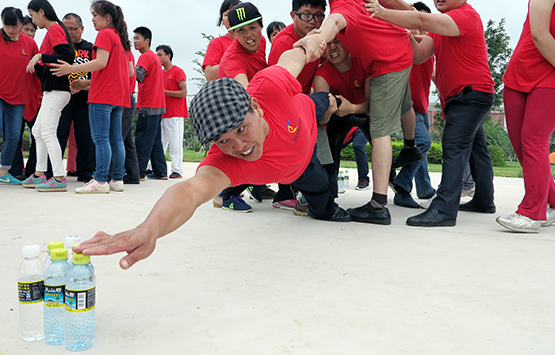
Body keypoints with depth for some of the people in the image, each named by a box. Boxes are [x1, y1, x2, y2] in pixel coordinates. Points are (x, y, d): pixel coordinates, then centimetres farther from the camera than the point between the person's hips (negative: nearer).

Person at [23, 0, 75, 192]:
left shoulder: (55, 29, -8)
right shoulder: (53, 30, 19)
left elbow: (67, 57, -21)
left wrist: (40, 56, -20)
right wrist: (37, 65, 18)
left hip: (56, 90, -10)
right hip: (52, 90, 10)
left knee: (47, 132, -12)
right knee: (38, 131, 14)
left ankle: (59, 178, -13)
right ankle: (39, 174, 20)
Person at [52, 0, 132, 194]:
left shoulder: (105, 34, -5)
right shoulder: (121, 38, 20)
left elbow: (101, 62, -18)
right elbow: (130, 71, 20)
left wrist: (71, 68, -18)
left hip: (102, 96, -9)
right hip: (119, 96, 9)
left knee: (101, 138, -10)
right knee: (116, 138, 8)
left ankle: (100, 181, -11)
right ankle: (117, 180, 9)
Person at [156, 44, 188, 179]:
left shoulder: (178, 71, -3)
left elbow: (184, 92, -11)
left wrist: (165, 92, -15)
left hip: (175, 115, -7)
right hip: (162, 114, 7)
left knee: (175, 144, -6)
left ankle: (177, 170, -2)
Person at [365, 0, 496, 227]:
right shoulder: (440, 23, 13)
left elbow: (422, 21, -30)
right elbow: (420, 56, 0)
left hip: (472, 93, -10)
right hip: (459, 97, 10)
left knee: (454, 147, -21)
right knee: (475, 148, 19)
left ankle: (444, 210, -27)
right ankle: (484, 201, 33)